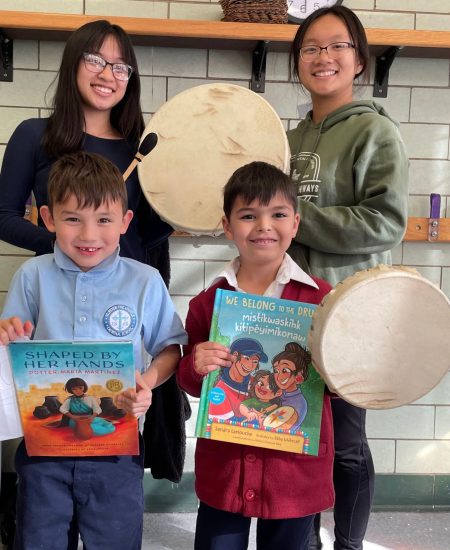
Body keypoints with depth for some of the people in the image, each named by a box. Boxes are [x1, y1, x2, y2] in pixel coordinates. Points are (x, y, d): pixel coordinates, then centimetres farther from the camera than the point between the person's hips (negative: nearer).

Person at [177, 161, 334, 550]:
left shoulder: (320, 298, -7)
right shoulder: (208, 303, -1)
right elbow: (190, 383, 5)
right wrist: (196, 366, -16)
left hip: (297, 470, -1)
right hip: (223, 470, 1)